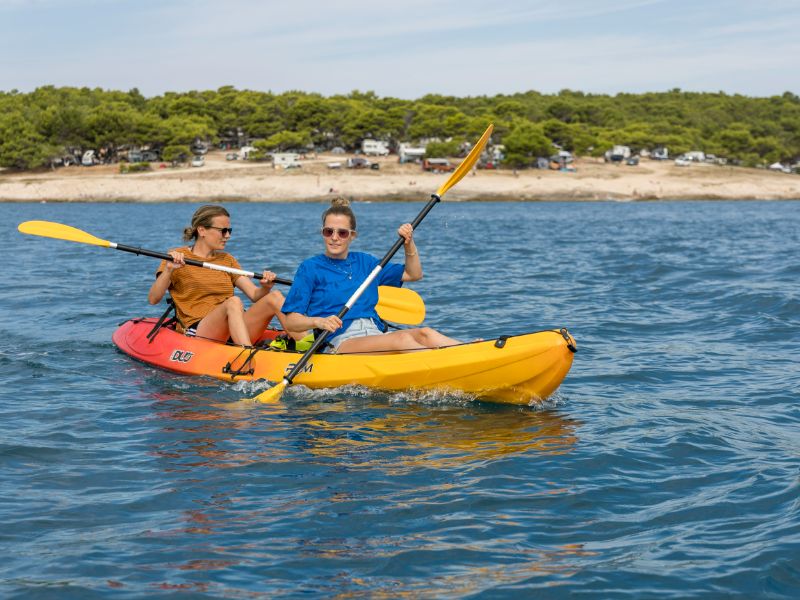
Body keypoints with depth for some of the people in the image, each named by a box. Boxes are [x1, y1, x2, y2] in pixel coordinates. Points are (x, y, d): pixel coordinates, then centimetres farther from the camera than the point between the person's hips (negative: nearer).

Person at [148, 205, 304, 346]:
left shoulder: (227, 260, 20)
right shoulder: (177, 257, 4)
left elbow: (255, 295, 10)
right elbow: (153, 299, -7)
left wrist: (265, 287, -12)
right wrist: (168, 270, -23)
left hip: (233, 332, 6)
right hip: (196, 332, -6)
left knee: (275, 296, -14)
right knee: (233, 301, -33)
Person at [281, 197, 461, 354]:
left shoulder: (364, 262, 22)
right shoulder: (310, 268, 7)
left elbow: (413, 274, 28)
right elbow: (291, 321, -1)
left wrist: (409, 244, 12)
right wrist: (318, 321, -20)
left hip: (377, 335, 6)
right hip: (338, 343, -6)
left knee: (425, 334, -25)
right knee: (402, 339, -33)